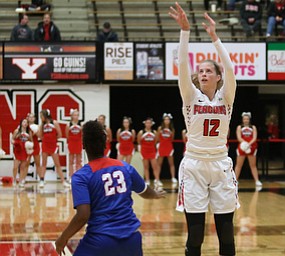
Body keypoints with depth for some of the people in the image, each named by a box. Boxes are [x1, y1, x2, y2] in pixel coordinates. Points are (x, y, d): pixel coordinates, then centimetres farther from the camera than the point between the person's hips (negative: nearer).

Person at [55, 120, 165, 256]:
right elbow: (145, 192, 25)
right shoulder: (125, 167, 7)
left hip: (100, 239, -4)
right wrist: (156, 195, 49)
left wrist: (63, 238, -1)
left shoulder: (81, 176, -8)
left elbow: (83, 215, -16)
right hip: (131, 237, 5)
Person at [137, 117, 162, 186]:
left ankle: (157, 180, -6)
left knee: (155, 166, -5)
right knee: (146, 167, 4)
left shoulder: (154, 132, 1)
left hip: (152, 150, 1)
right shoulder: (141, 132, -4)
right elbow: (139, 142, 6)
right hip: (144, 150, -1)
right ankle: (147, 181, 9)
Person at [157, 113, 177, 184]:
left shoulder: (172, 129, 1)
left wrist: (171, 134, -2)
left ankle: (173, 178, -1)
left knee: (171, 163, 0)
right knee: (159, 163, 2)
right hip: (161, 147, 0)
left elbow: (172, 139, 7)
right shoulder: (160, 128, -1)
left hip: (169, 147, 0)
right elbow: (157, 138, 4)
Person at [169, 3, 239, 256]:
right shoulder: (191, 97, 1)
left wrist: (214, 36, -18)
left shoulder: (226, 97, 2)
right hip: (194, 166, -1)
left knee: (226, 235, 3)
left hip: (221, 166, 1)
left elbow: (230, 68, -15)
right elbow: (183, 66, -13)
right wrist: (185, 30, -22)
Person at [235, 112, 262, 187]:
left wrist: (249, 144, -22)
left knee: (253, 165, 6)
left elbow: (254, 138, -4)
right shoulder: (239, 127, 4)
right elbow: (239, 138, -8)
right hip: (242, 147, -1)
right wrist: (245, 143, -26)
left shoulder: (253, 127, 6)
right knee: (238, 165, 1)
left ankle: (257, 181, 6)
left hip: (251, 148, 1)